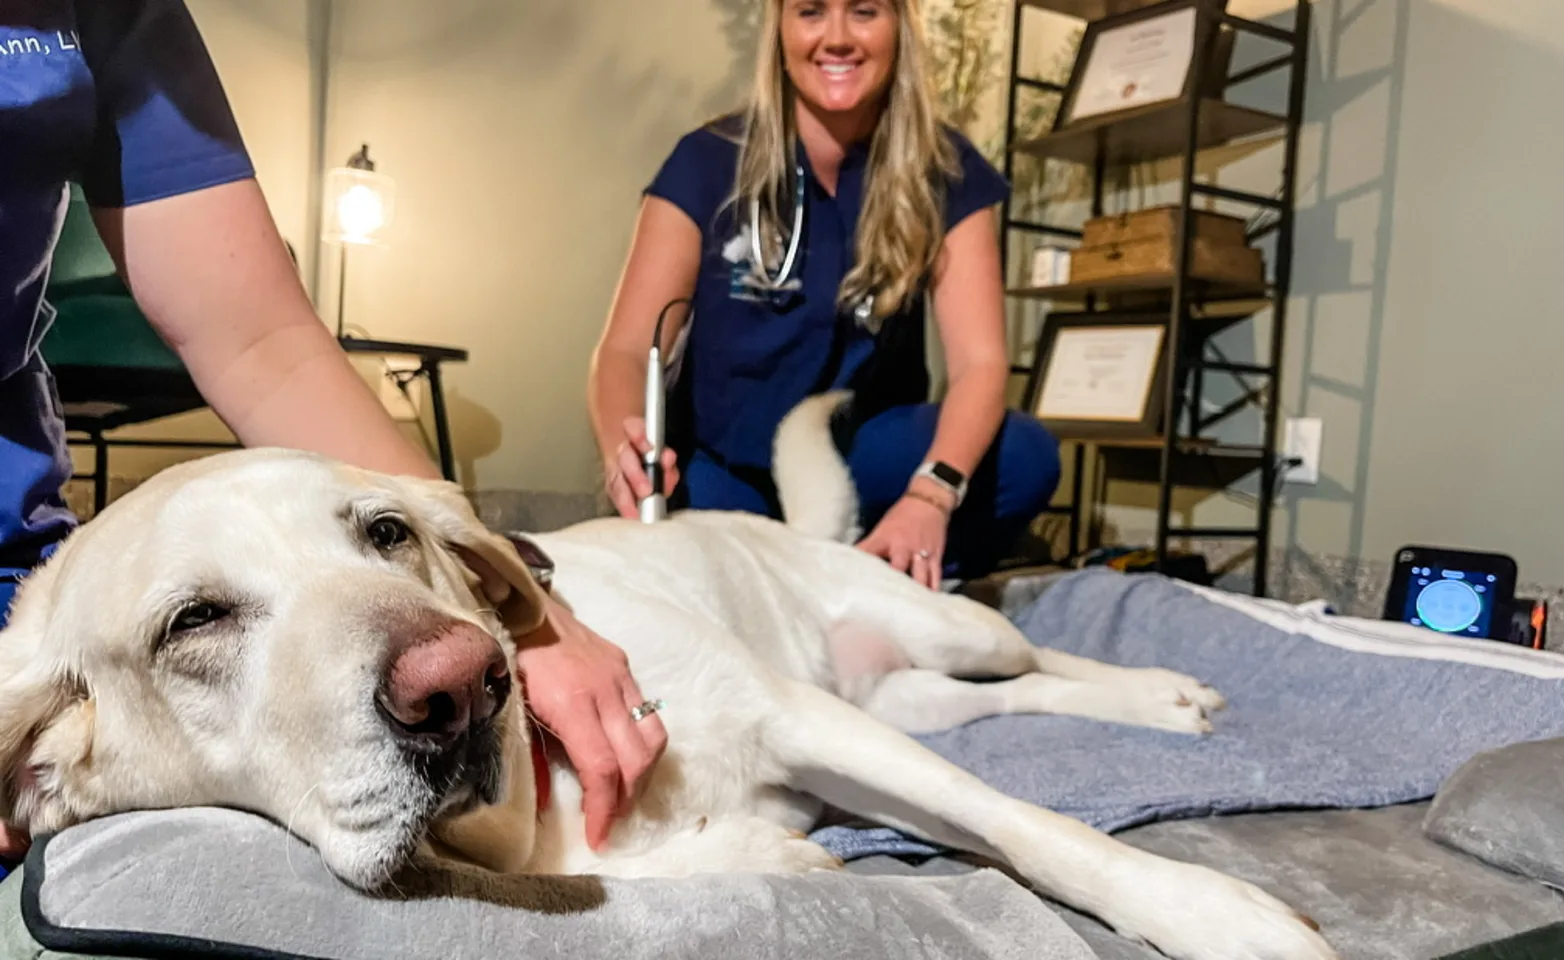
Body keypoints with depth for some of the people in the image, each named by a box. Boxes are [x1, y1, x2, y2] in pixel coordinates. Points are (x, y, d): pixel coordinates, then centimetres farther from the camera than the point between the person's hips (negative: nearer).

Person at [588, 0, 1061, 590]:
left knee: (1025, 457, -27)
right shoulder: (706, 162, -10)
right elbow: (626, 350, -15)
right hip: (726, 464, -1)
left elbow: (979, 361, -19)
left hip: (863, 450, 1)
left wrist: (929, 496, -40)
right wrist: (624, 450, -39)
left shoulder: (944, 173, -8)